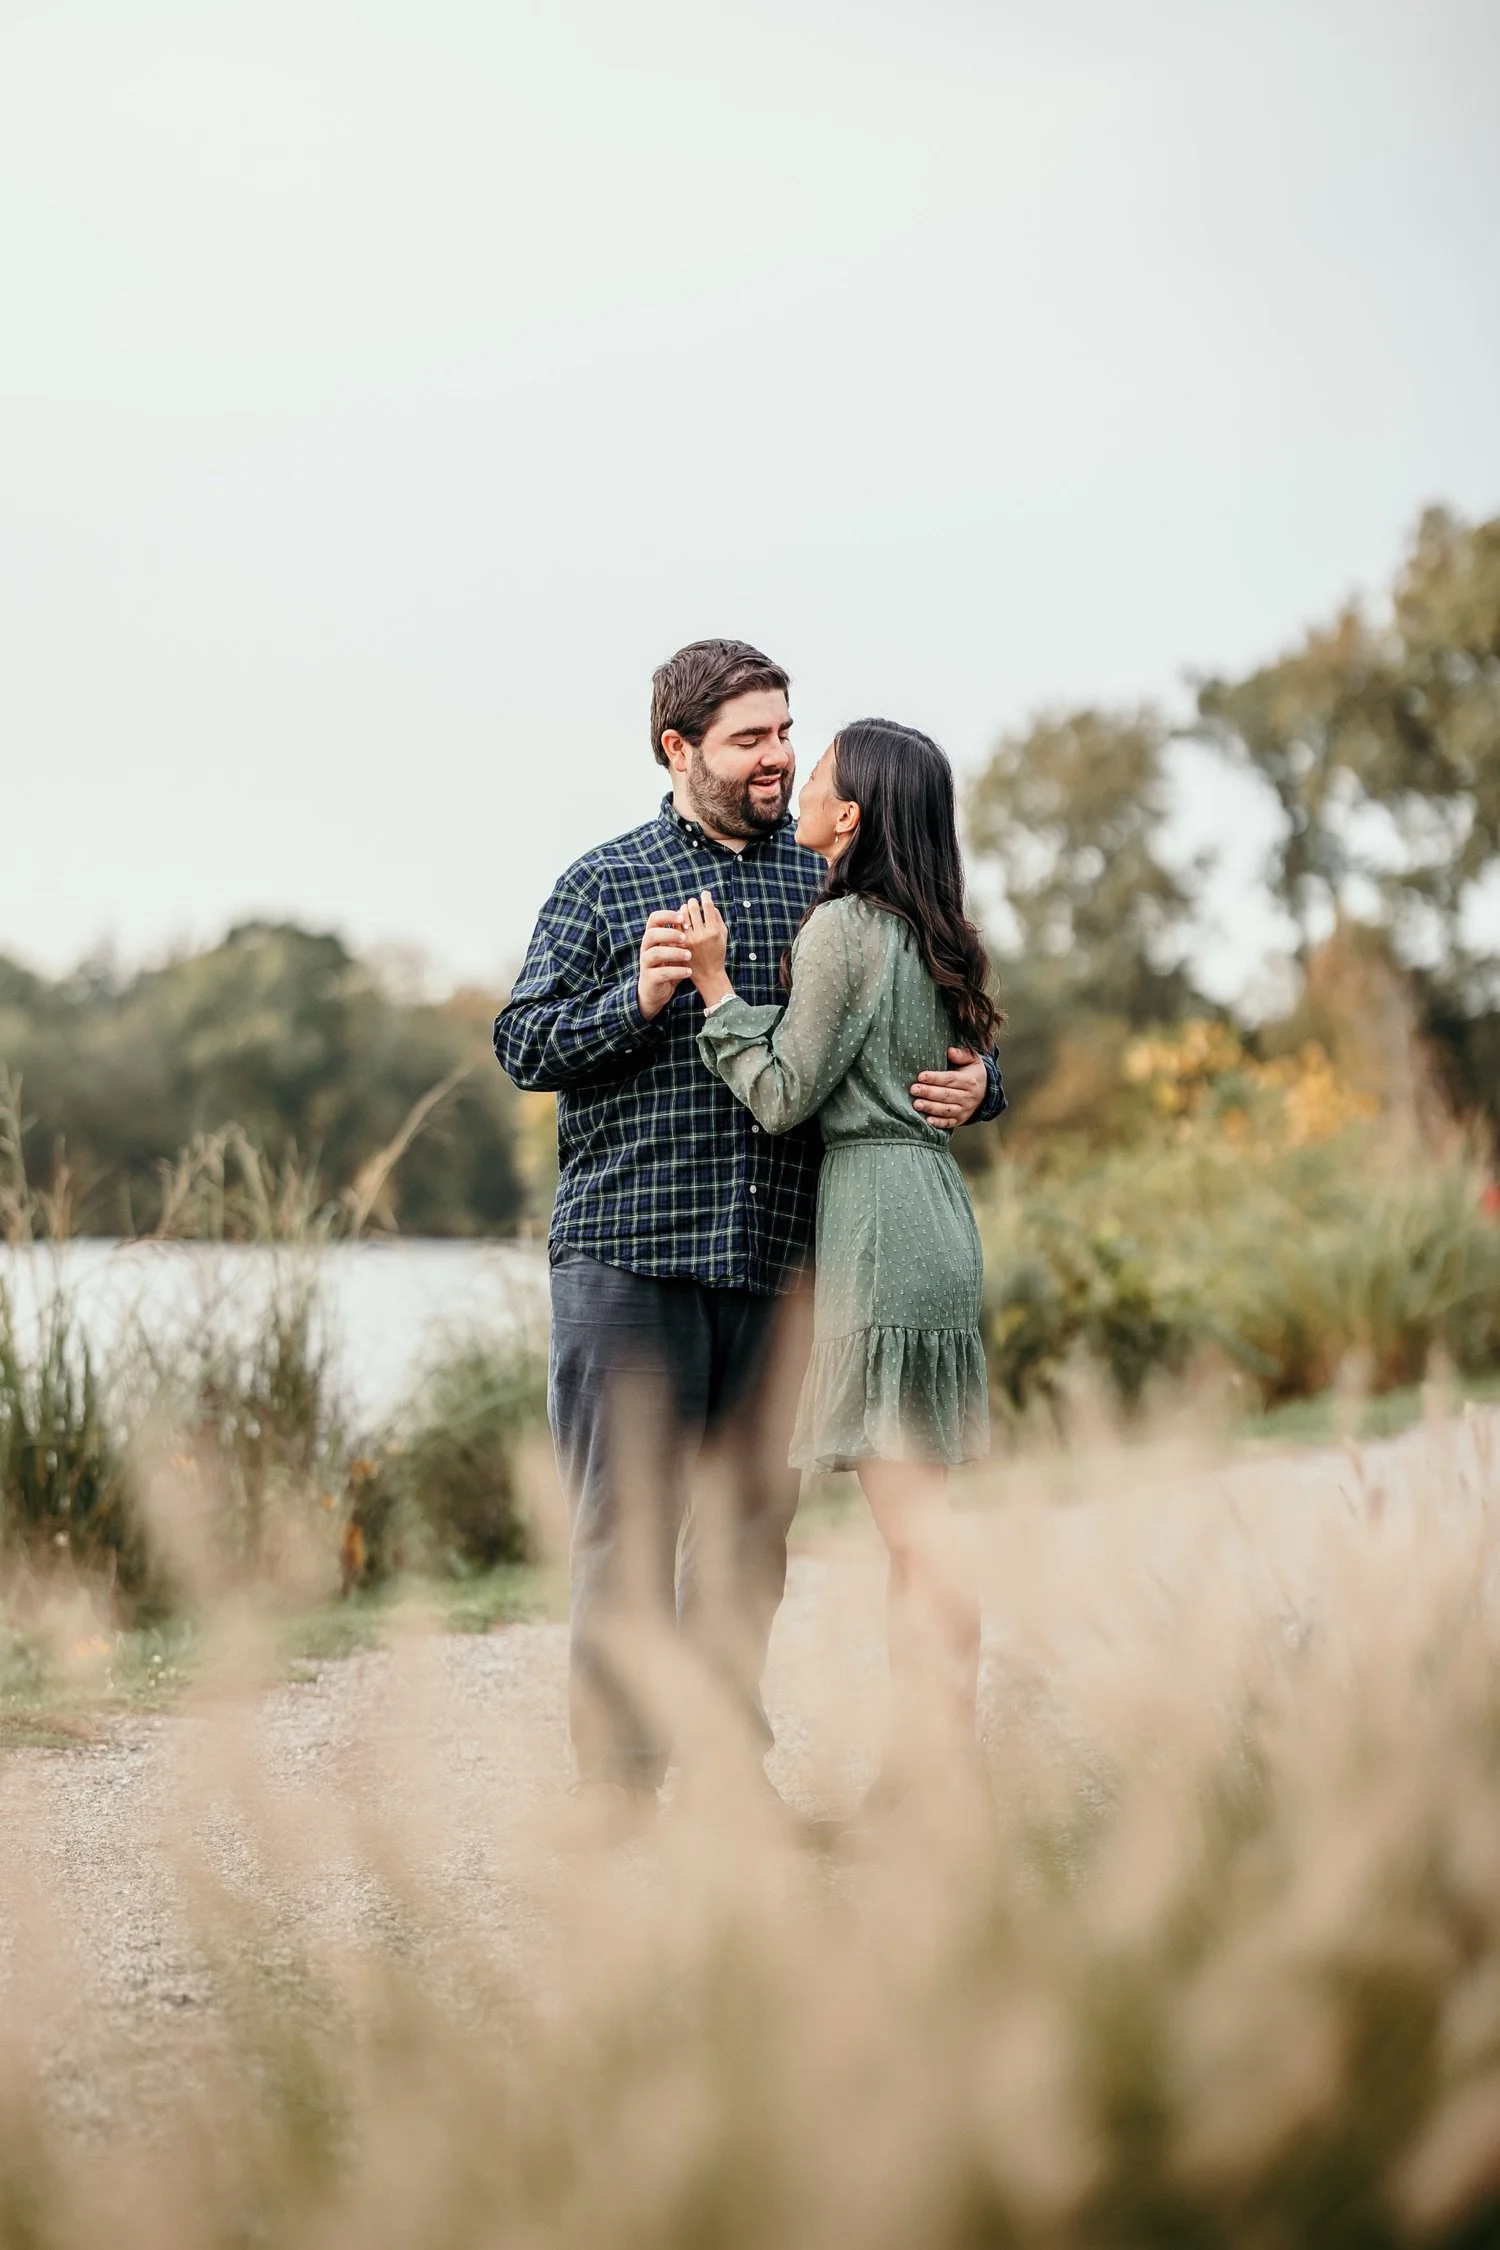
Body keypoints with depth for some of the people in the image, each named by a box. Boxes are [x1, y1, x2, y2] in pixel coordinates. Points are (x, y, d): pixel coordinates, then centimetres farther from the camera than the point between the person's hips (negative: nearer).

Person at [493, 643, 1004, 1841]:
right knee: (627, 1517, -1)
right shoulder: (605, 883, 4)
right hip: (629, 1247, -3)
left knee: (754, 1512, 10)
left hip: (777, 1251, 3)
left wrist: (972, 1083, -5)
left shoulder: (828, 883, 12)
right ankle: (618, 1770, 7)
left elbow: (924, 1036, 17)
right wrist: (636, 999, -17)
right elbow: (524, 1044, -1)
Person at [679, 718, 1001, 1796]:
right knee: (914, 1513, 11)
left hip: (877, 1215, -9)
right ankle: (913, 1772, 16)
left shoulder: (840, 929, -11)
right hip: (931, 1200, 9)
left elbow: (785, 1098, -9)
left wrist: (715, 985, -4)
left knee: (915, 1516, -6)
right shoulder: (925, 931, 14)